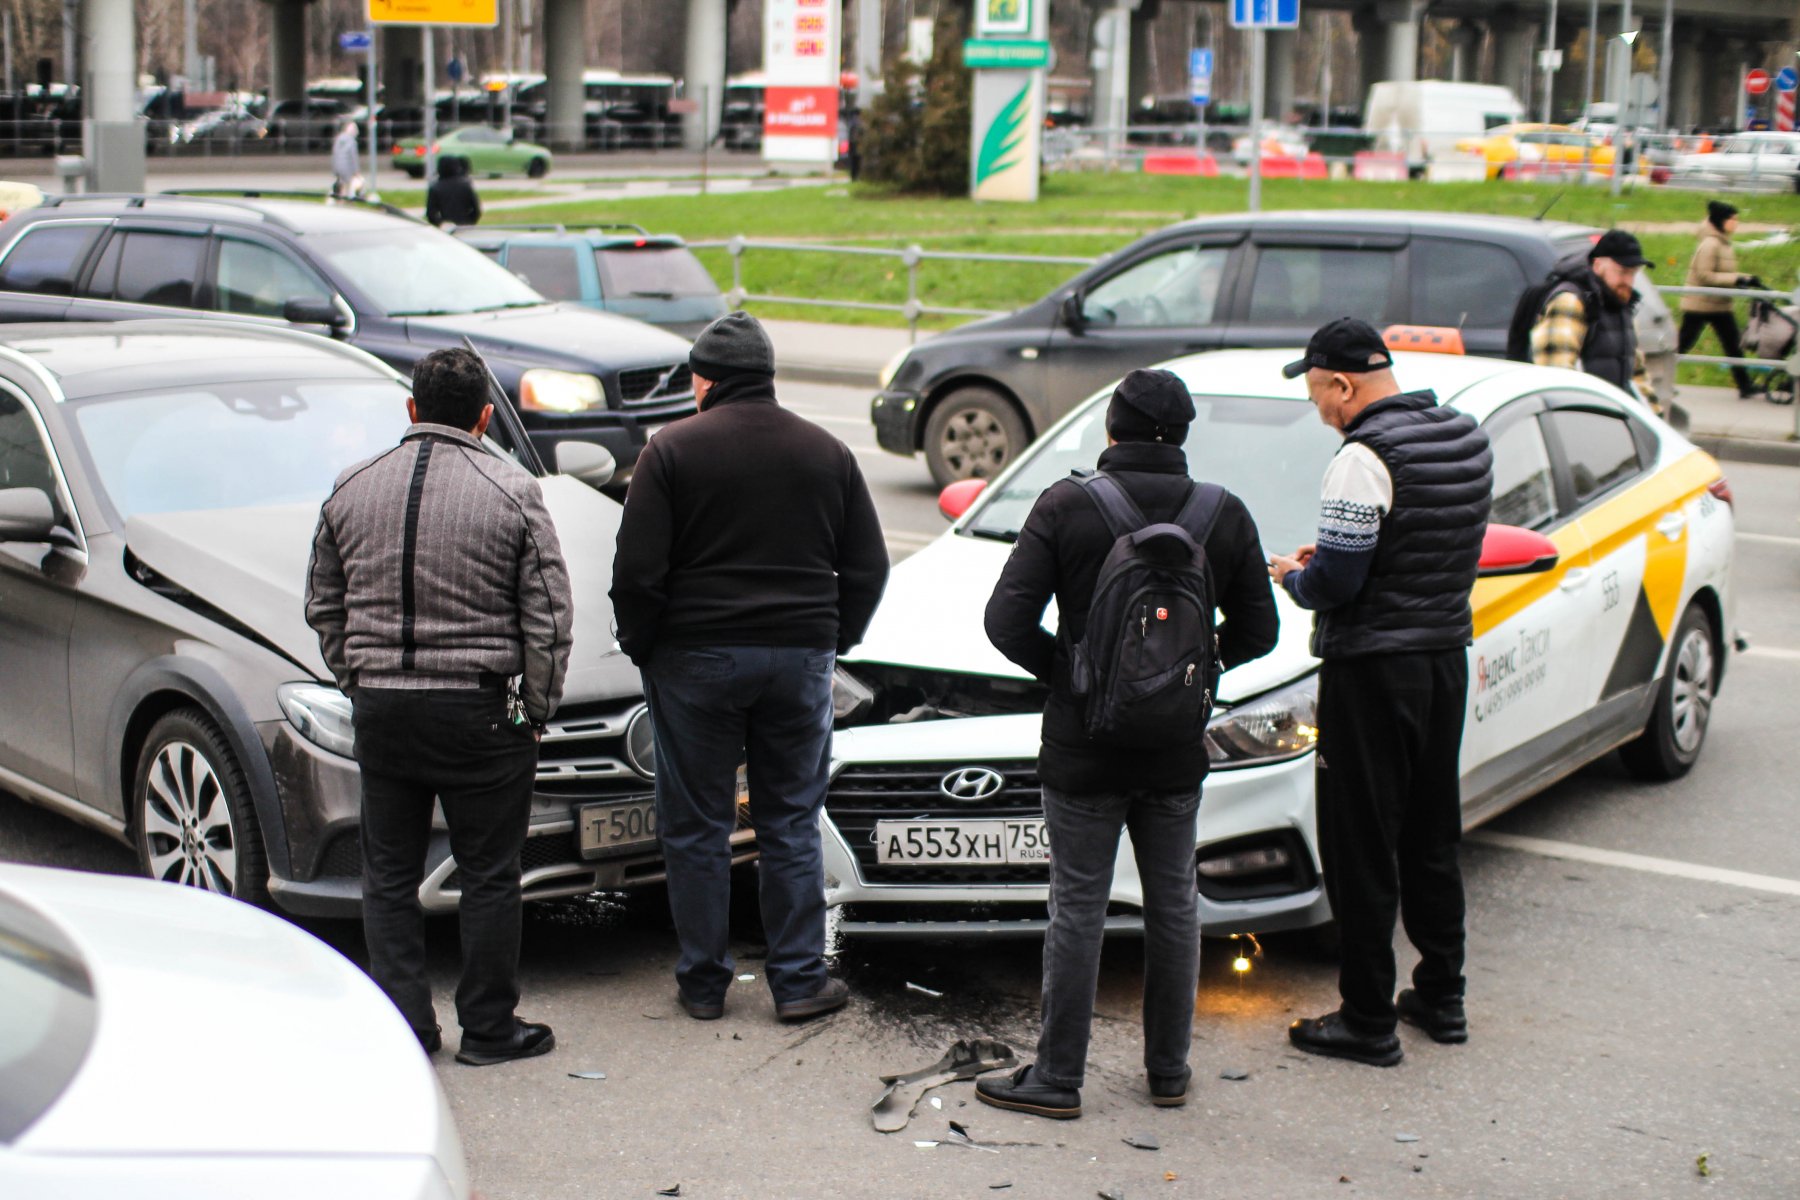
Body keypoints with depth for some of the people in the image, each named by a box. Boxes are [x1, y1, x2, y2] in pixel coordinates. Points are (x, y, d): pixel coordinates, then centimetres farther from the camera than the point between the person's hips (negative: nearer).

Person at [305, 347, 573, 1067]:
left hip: (379, 706, 3)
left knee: (389, 875, 12)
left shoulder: (352, 490, 6)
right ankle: (488, 1029, 13)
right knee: (489, 876, 7)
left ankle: (403, 1027, 14)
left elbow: (324, 610, 12)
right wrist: (536, 711, 4)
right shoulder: (511, 493, -5)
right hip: (477, 709, -3)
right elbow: (548, 620, -5)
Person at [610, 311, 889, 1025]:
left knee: (695, 828, 8)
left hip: (695, 658, -3)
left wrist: (641, 647, 4)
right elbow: (868, 569, 7)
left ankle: (703, 982, 15)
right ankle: (800, 981, 14)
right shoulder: (827, 453, 5)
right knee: (792, 825, 11)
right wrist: (832, 642, 17)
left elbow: (637, 571, -10)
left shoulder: (673, 450, -6)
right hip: (800, 659, 3)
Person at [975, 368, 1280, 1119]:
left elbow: (1007, 621, -13)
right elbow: (1257, 631, 4)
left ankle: (1056, 1078, 11)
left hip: (1083, 747, -3)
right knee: (1173, 905, 15)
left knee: (1078, 910, 4)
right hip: (1177, 750, 3)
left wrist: (1063, 670, 3)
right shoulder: (1224, 514, -1)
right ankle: (1169, 1070, 25)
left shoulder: (1067, 507, -10)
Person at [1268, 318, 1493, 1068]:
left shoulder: (1366, 459, -19)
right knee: (1432, 837, 19)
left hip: (1373, 669, -8)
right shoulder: (1467, 439, 7)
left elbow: (1335, 583, -21)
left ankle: (1368, 1021, 7)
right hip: (1447, 655, 8)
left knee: (1361, 850, 1)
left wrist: (1292, 576, 1)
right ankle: (1442, 997, 28)